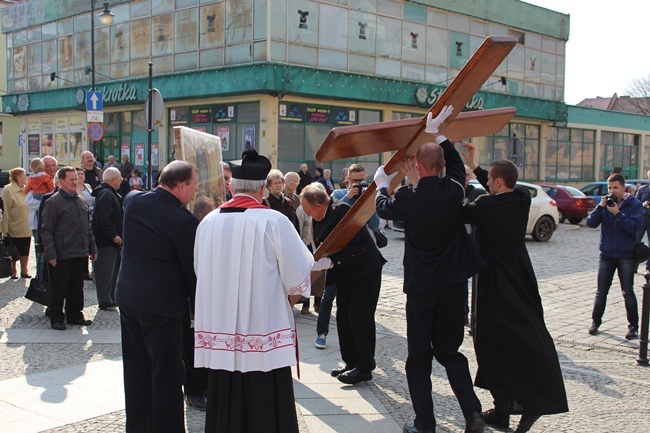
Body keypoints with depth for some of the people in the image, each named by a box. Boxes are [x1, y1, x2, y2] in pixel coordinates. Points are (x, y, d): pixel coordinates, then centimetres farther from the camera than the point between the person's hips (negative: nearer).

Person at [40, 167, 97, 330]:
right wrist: (50, 254, -16)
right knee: (59, 289, 4)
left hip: (80, 254, 6)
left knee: (77, 288, 14)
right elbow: (46, 230, -11)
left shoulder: (81, 201, 13)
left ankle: (75, 315, 25)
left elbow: (88, 227, 19)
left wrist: (92, 248, 15)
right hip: (62, 255, -6)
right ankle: (56, 318, 15)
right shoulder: (53, 202, -9)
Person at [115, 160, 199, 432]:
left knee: (136, 368, 18)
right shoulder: (184, 221, -19)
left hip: (127, 296, 7)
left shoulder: (133, 201, 0)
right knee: (167, 372, 4)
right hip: (161, 302, -7)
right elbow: (192, 268, -12)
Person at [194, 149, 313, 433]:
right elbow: (297, 280, -7)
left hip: (218, 333, 4)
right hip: (263, 331, -4)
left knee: (225, 409, 13)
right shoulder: (273, 221, -11)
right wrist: (285, 303, 13)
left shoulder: (208, 222, 1)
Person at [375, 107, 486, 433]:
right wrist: (436, 132, 26)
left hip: (420, 287, -3)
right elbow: (457, 165, 17)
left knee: (419, 356, 8)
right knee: (449, 350, 16)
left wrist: (382, 185, 30)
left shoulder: (407, 198, -14)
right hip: (453, 284, 3)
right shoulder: (452, 191, -7)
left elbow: (383, 207, 10)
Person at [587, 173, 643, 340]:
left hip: (626, 256, -3)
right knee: (601, 292, 8)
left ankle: (633, 326, 9)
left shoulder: (635, 205, -4)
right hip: (606, 254, 3)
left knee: (628, 292, 0)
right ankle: (596, 322, 19)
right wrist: (600, 207, -15)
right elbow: (591, 223, -3)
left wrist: (617, 213, -24)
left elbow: (635, 226, -18)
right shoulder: (605, 203, 5)